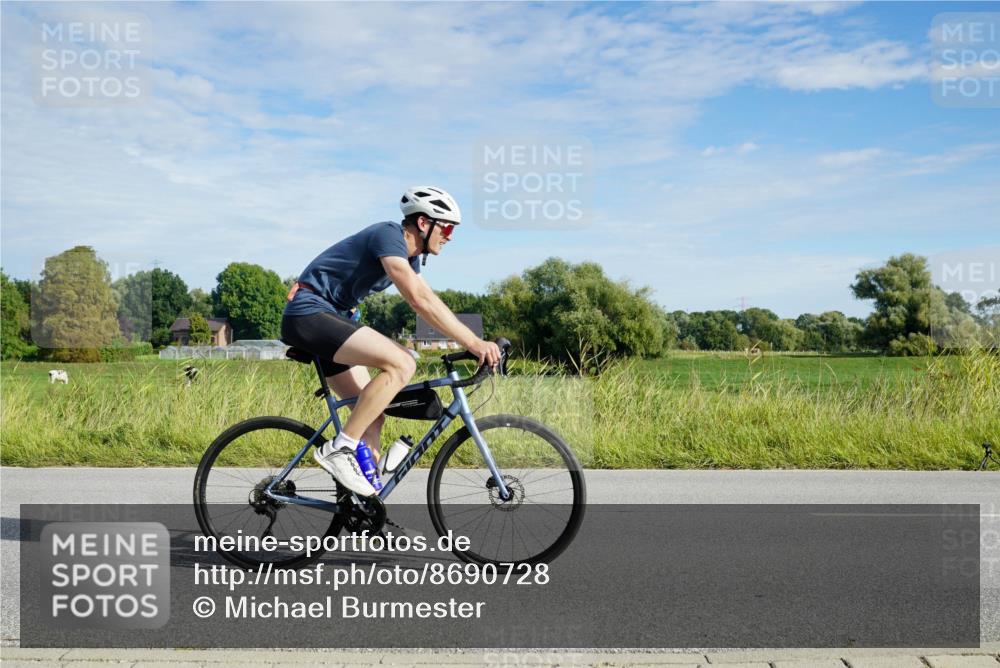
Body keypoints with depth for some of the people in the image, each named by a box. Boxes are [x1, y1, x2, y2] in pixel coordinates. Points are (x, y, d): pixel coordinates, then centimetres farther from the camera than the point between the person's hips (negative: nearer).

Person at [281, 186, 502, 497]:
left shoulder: (409, 254, 12)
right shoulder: (388, 235, -18)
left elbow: (429, 300, 10)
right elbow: (419, 299, -30)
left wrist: (475, 342, -2)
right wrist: (472, 342, -31)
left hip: (329, 319, 10)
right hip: (310, 313, -10)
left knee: (373, 415, 5)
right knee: (401, 363, -25)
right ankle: (339, 449, -19)